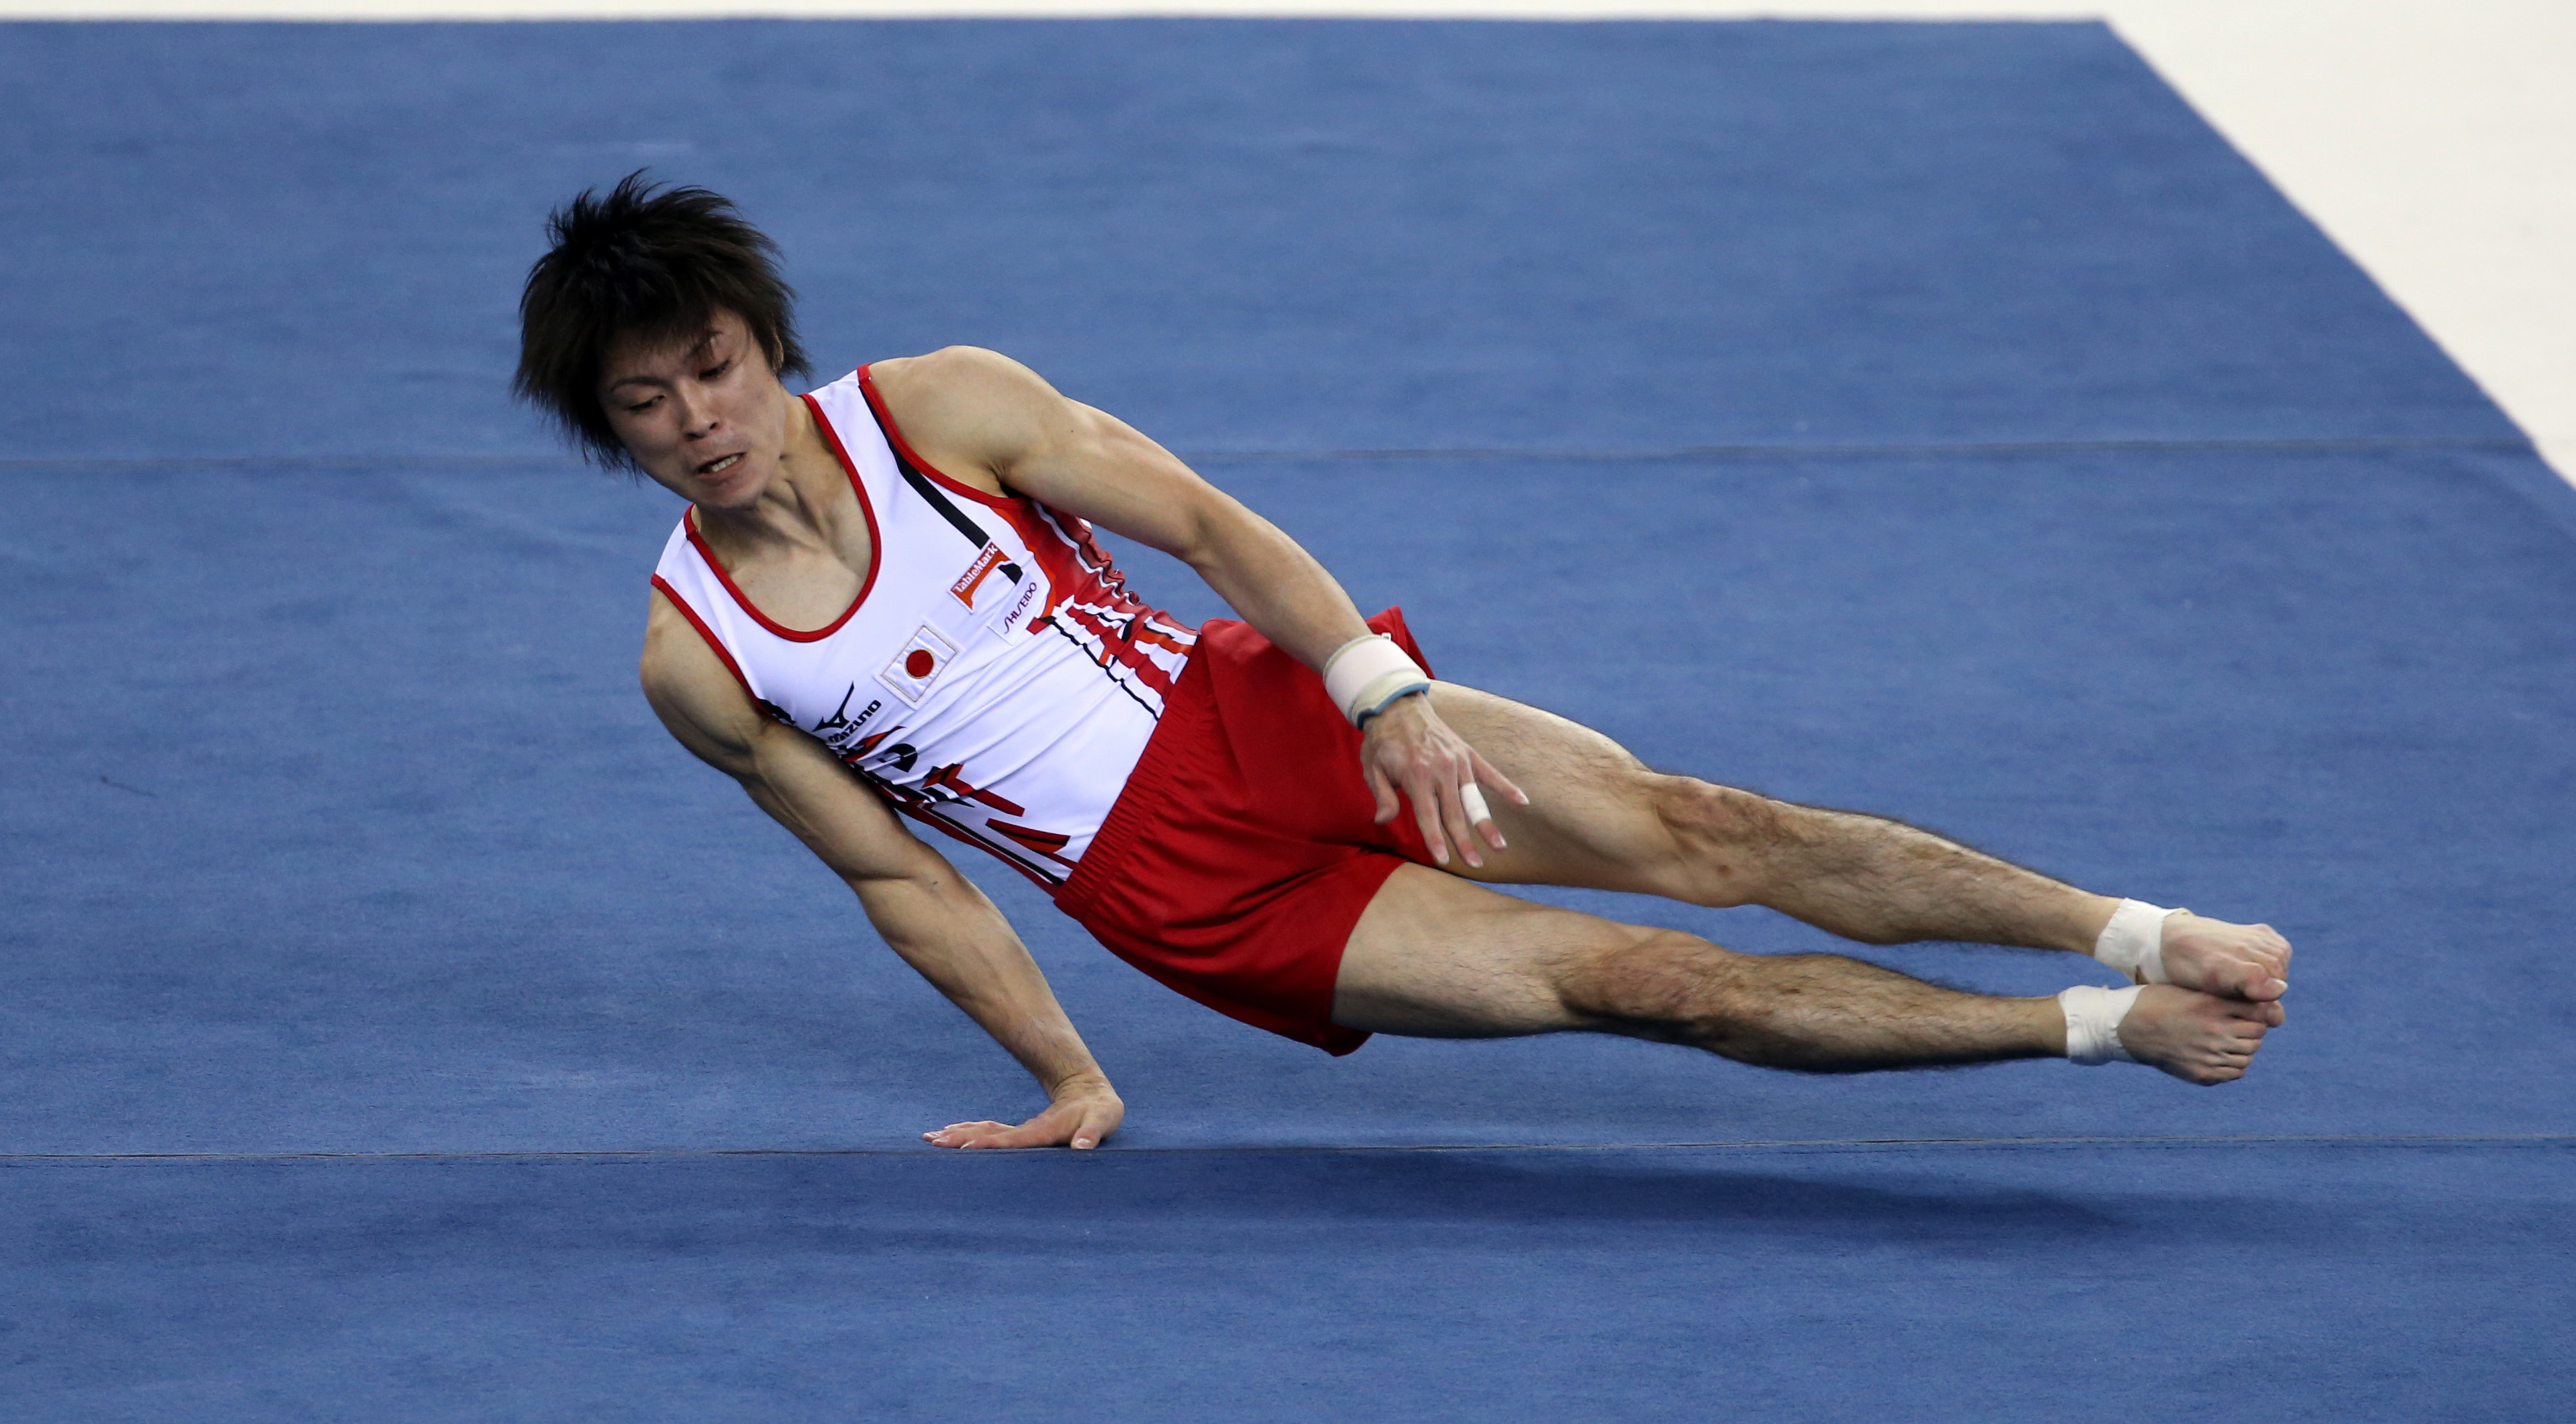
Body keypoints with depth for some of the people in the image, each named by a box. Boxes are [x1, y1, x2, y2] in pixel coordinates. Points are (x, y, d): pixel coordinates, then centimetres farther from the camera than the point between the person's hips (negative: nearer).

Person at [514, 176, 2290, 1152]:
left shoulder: (931, 407, -5)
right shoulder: (696, 658, -6)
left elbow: (1196, 516, -4)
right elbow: (892, 868, 1)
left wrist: (1381, 690, -15)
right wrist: (1066, 1077, 0)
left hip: (1253, 711, 2)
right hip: (1193, 903, -2)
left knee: (1695, 830, -15)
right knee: (1643, 979, -14)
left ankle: (2140, 934, -14)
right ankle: (2100, 1029, -12)